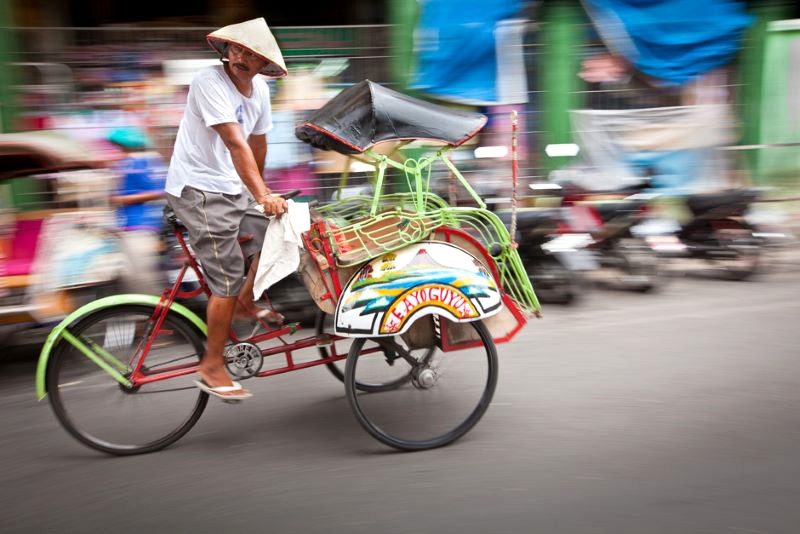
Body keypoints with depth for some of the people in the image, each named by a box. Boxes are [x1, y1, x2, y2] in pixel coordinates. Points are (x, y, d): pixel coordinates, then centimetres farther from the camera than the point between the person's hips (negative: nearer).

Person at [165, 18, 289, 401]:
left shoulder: (259, 89, 4)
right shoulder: (209, 82, -20)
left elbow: (257, 142, 16)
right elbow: (235, 143, -30)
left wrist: (258, 189, 27)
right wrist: (263, 195, -36)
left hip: (231, 186, 8)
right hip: (198, 189, -8)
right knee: (229, 276, -10)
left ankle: (245, 303, 28)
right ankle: (212, 367, 2)